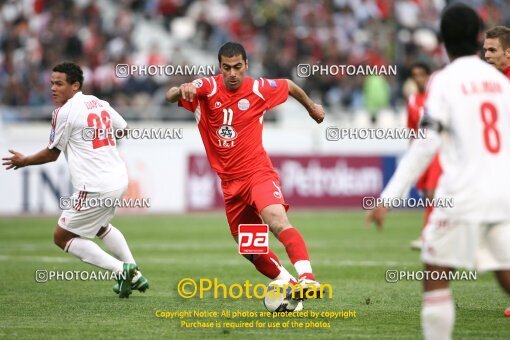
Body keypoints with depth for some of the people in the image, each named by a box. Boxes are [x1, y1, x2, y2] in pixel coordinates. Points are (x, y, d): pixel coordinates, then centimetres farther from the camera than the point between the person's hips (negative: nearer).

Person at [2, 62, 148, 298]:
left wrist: (24, 161, 16)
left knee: (62, 237, 3)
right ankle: (135, 276, 29)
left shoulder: (64, 112, -10)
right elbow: (123, 129, 26)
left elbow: (52, 154, -1)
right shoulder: (99, 103, 11)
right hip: (119, 179, 9)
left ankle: (120, 270, -6)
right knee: (99, 226, 34)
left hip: (95, 188, -9)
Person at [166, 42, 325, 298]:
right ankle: (287, 283, 29)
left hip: (258, 172, -4)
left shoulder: (259, 89, -4)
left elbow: (289, 86, 17)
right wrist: (181, 90, -42)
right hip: (230, 181, 4)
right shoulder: (207, 88, -4)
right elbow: (170, 97, -19)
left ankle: (307, 277, -42)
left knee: (277, 219, -31)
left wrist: (311, 107, 32)